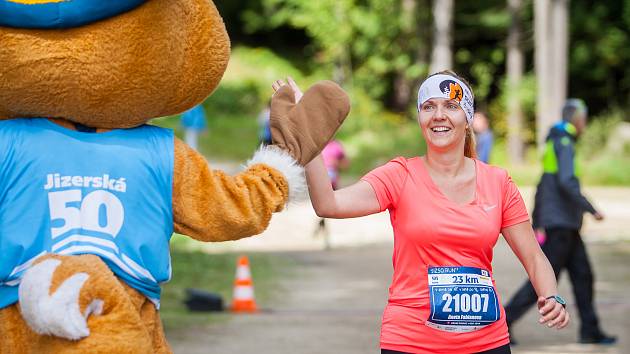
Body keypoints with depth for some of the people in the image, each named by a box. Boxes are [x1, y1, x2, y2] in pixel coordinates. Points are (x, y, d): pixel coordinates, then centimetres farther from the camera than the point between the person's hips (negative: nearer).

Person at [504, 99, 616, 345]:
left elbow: (541, 188, 21)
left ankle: (590, 331, 9)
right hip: (561, 223, -10)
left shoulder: (555, 144, 18)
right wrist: (591, 209, -20)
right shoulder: (564, 143, -13)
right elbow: (566, 182, -25)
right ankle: (504, 320, -5)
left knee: (582, 276, 8)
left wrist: (536, 223, 22)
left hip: (567, 226, 10)